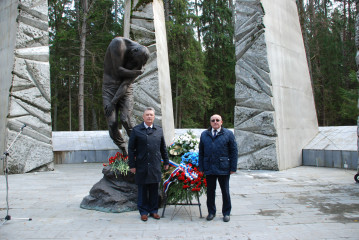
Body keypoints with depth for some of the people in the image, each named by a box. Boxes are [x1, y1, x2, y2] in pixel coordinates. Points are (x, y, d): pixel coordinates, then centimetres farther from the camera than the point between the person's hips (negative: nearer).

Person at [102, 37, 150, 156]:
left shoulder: (140, 62, -12)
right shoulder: (118, 43, -17)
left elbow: (126, 84, -16)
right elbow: (118, 70, -20)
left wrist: (113, 102, -19)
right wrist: (138, 72, -17)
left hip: (125, 88, 1)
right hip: (110, 84, 0)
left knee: (125, 119, -16)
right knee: (112, 123, -8)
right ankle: (124, 151, 8)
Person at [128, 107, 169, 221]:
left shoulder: (159, 130, 9)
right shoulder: (136, 130, -1)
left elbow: (163, 148, 15)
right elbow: (131, 149, -1)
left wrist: (166, 162, 13)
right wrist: (132, 165, -5)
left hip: (155, 166, 3)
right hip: (141, 166, -2)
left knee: (154, 190, 10)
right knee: (142, 190, 7)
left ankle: (153, 210, 24)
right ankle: (143, 212, 21)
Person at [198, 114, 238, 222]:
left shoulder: (228, 134, 3)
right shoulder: (204, 134, 11)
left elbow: (234, 152, 2)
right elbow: (201, 152, 11)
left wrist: (233, 167, -5)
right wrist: (201, 167, 5)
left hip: (223, 168, -2)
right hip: (209, 168, 2)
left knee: (225, 191, 8)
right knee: (210, 191, 9)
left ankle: (226, 213, 24)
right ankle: (211, 212, 26)